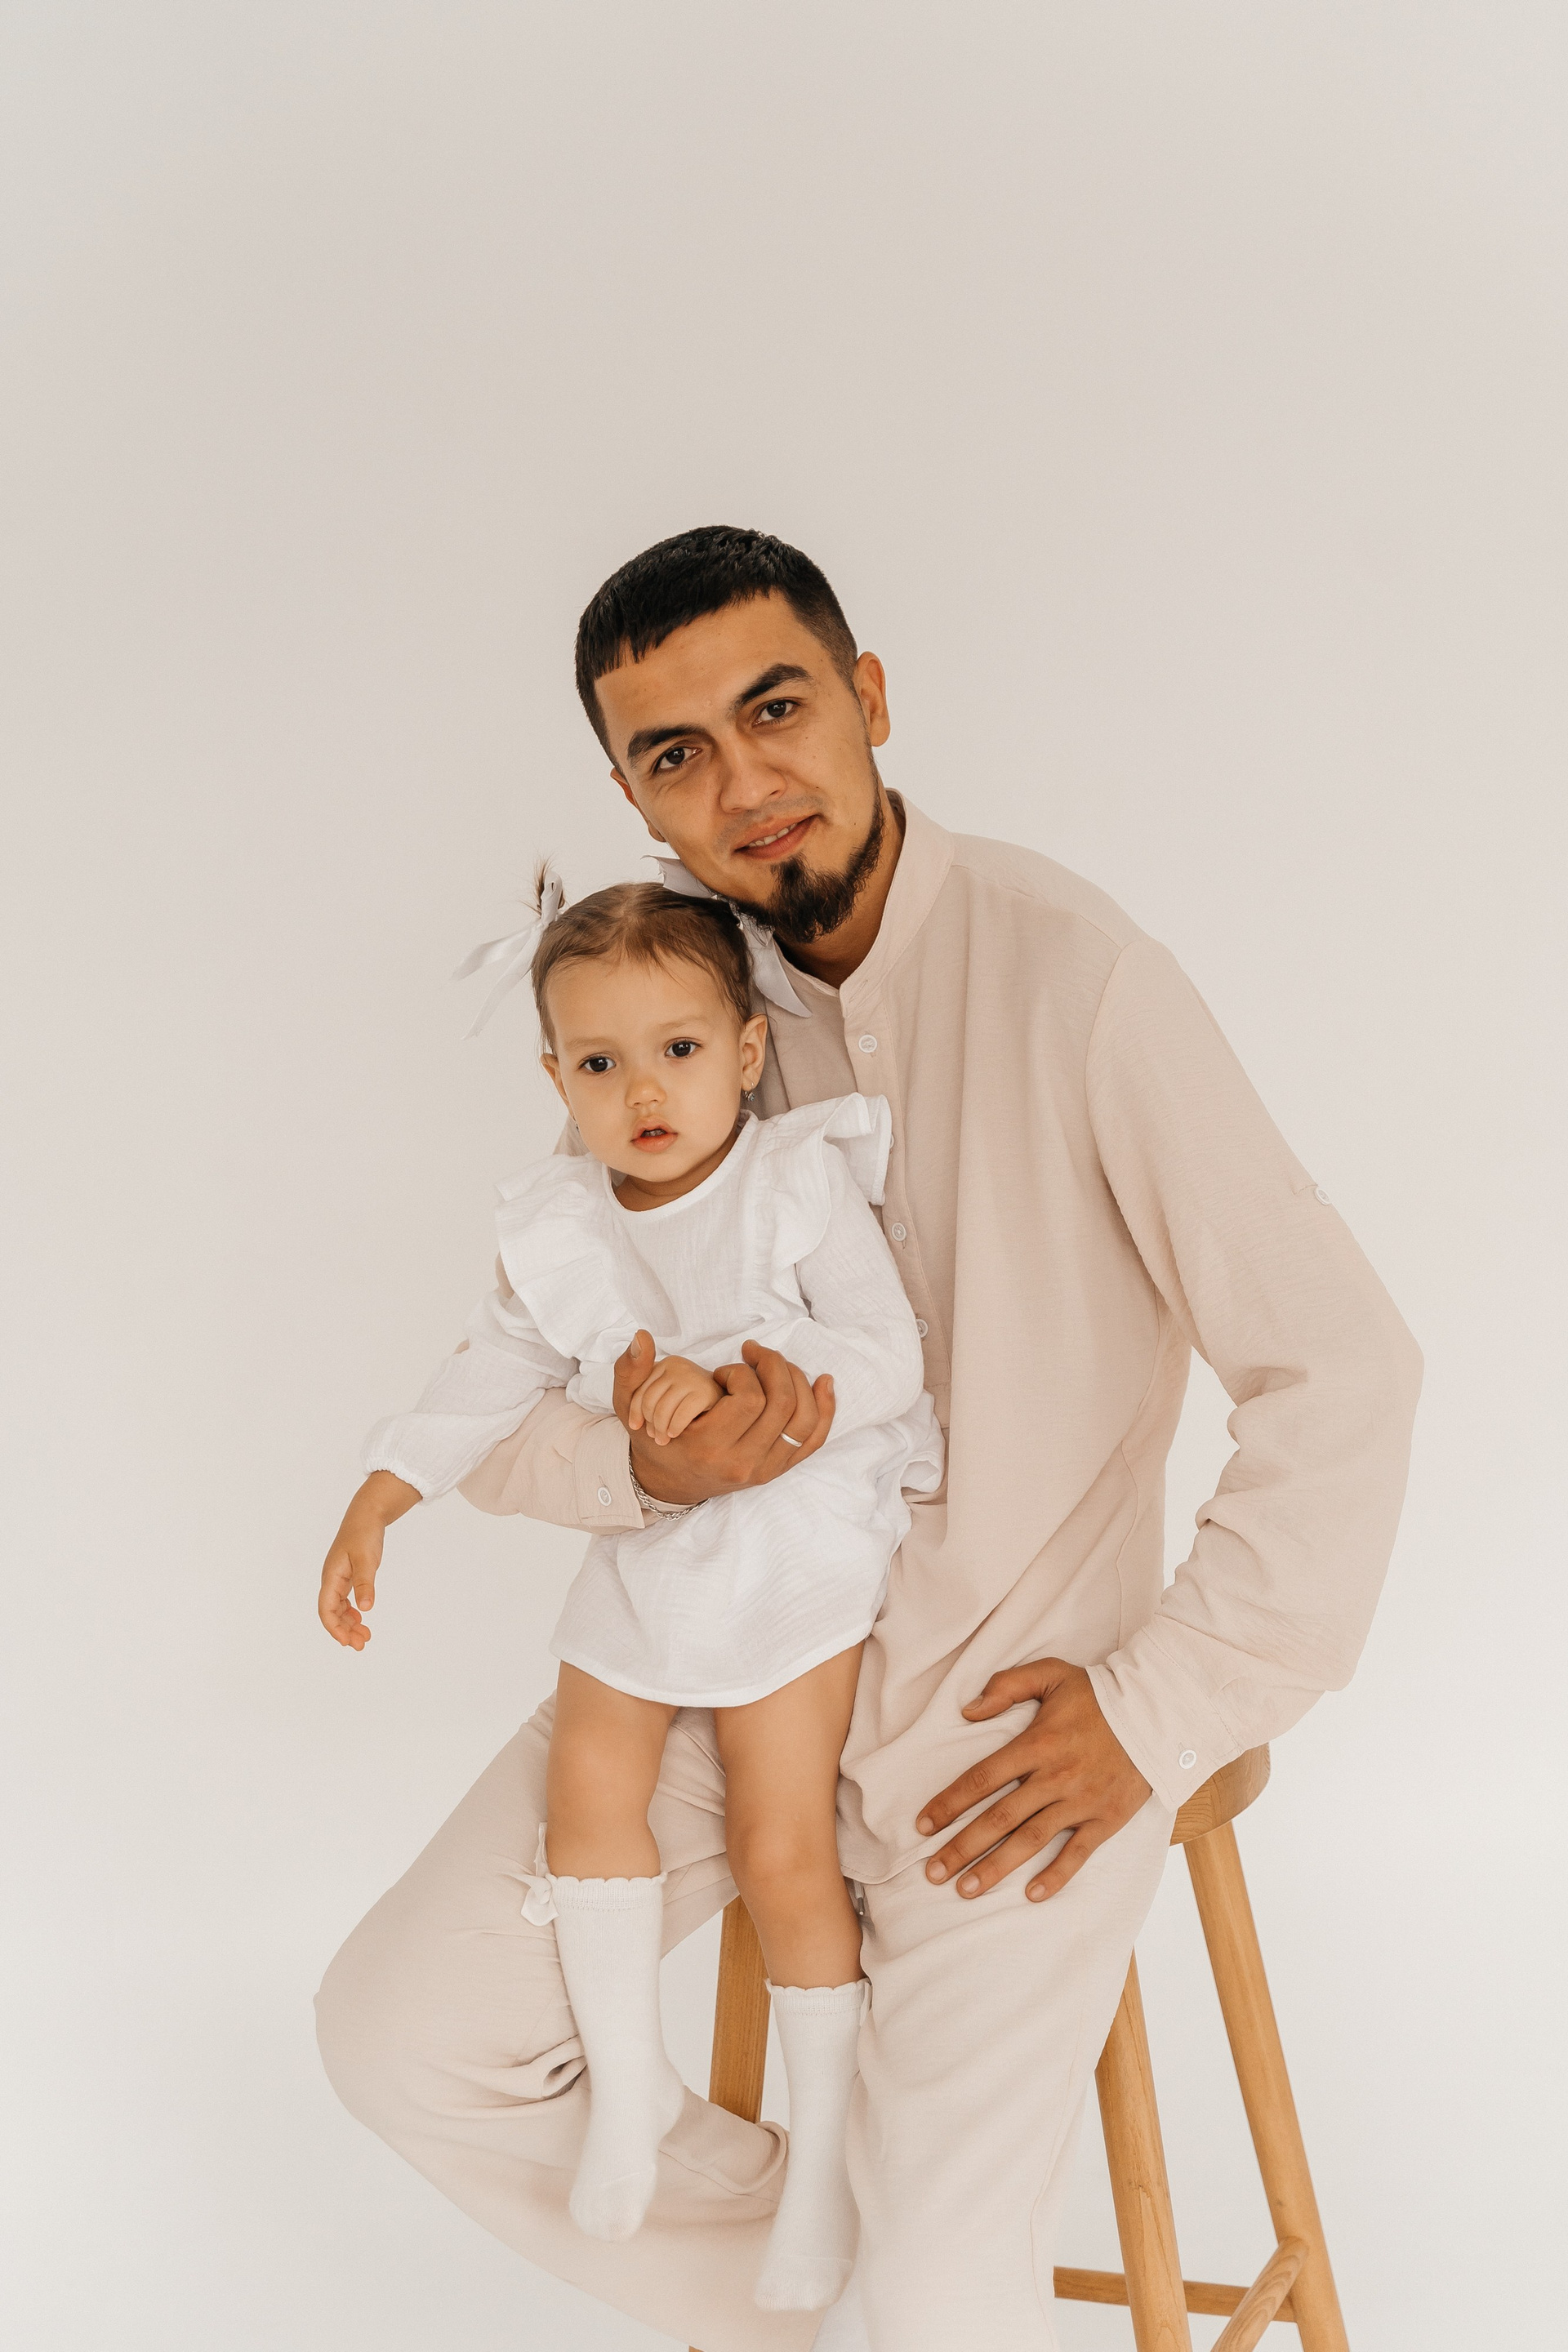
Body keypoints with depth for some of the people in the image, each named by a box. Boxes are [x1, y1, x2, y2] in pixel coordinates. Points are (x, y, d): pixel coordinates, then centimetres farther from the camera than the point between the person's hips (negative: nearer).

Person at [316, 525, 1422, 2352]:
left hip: (1012, 1707, -5)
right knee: (400, 2034, -1)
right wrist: (644, 1464, -21)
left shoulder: (1067, 975, -20)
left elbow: (1342, 1367, -16)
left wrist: (1165, 1712, -13)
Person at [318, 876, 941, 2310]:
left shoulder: (803, 1183, -14)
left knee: (781, 1846, -5)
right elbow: (496, 1376, 10)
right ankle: (629, 2079, 23)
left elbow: (880, 1357, -21)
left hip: (796, 1555, -5)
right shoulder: (560, 1232, 0)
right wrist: (377, 1504, 4)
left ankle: (824, 2142, 14)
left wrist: (731, 1378, -34)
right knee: (587, 1788, 1)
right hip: (641, 1557, 5)